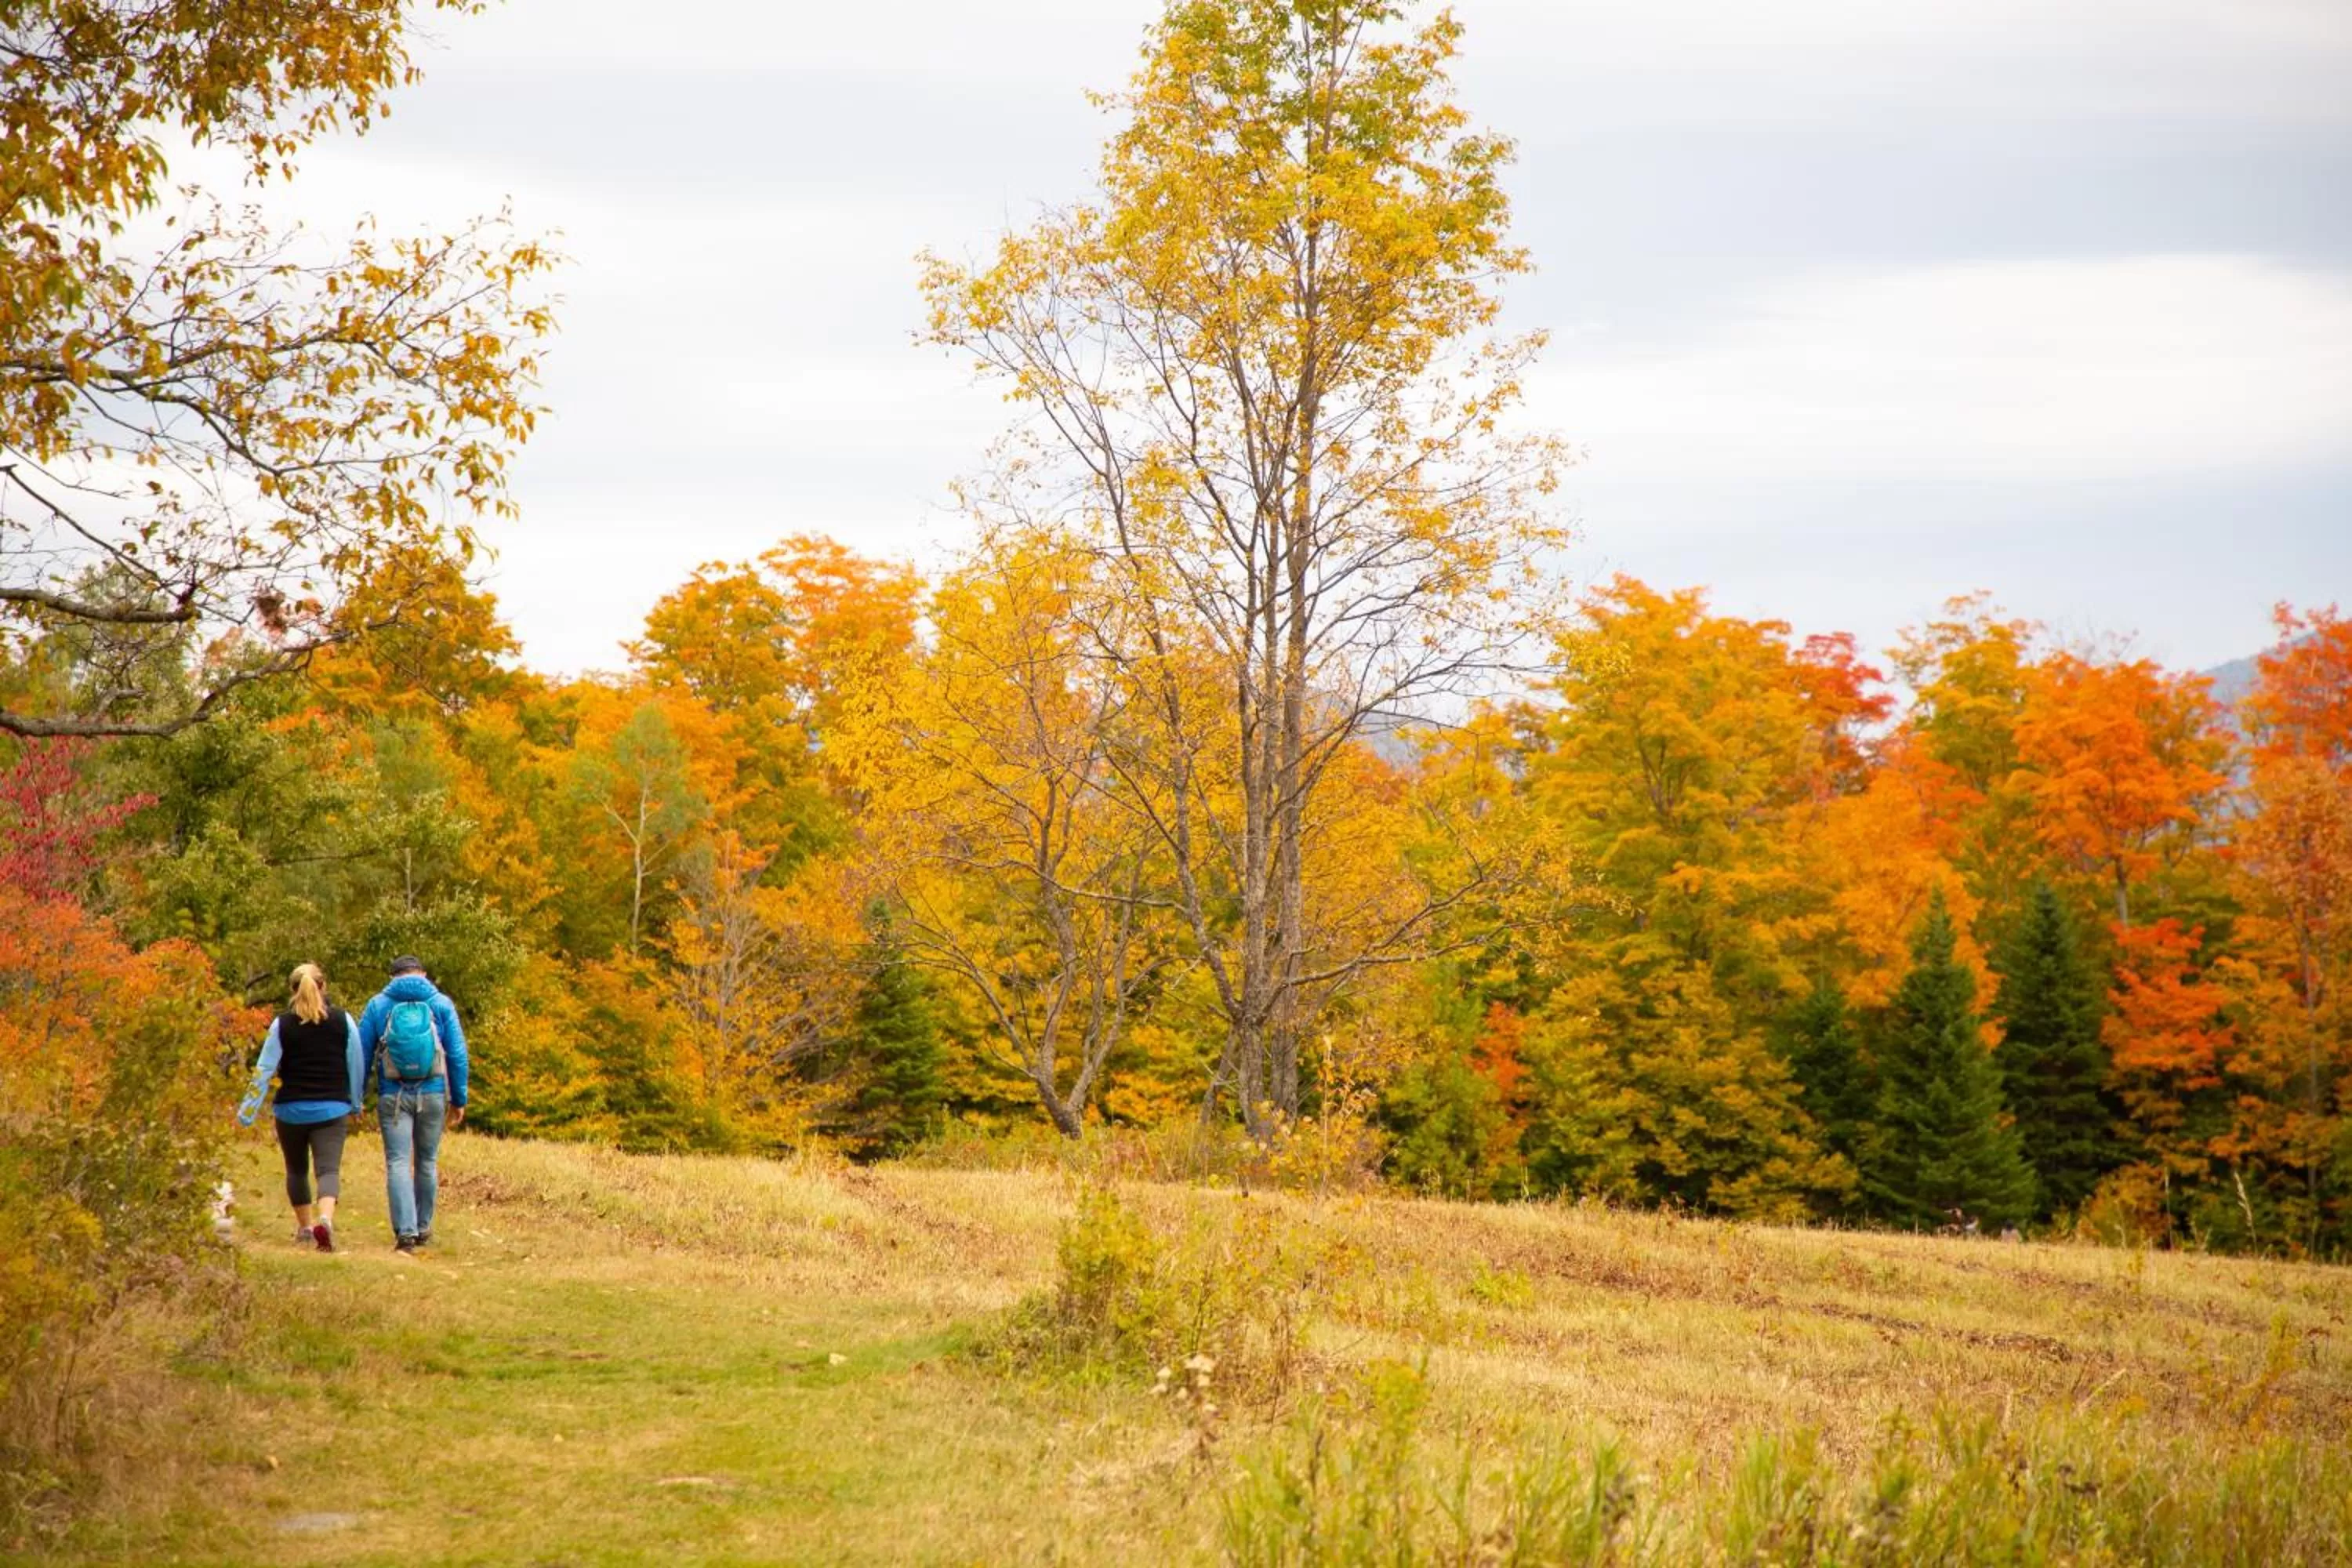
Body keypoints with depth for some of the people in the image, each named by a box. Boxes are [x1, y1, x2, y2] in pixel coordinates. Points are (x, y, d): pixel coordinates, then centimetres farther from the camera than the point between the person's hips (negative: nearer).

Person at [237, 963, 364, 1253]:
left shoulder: (282, 1024, -4)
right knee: (329, 1169, -6)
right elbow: (357, 1066, 5)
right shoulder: (343, 1021, -1)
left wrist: (248, 1111, -2)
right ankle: (325, 1218, -32)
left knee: (297, 1170, 20)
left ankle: (305, 1226, 31)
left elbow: (264, 1069, -5)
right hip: (332, 1109, -1)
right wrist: (355, 1105, 19)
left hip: (291, 1109, 1)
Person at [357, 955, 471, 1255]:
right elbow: (458, 1055, 1)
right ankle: (423, 1229, 21)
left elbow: (361, 1055, 2)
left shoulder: (378, 1005, 2)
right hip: (432, 1094, 1)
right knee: (427, 1162, 14)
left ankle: (406, 1231, -15)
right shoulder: (441, 1004, 2)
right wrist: (459, 1100, 7)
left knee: (398, 1163, -2)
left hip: (393, 1096, -1)